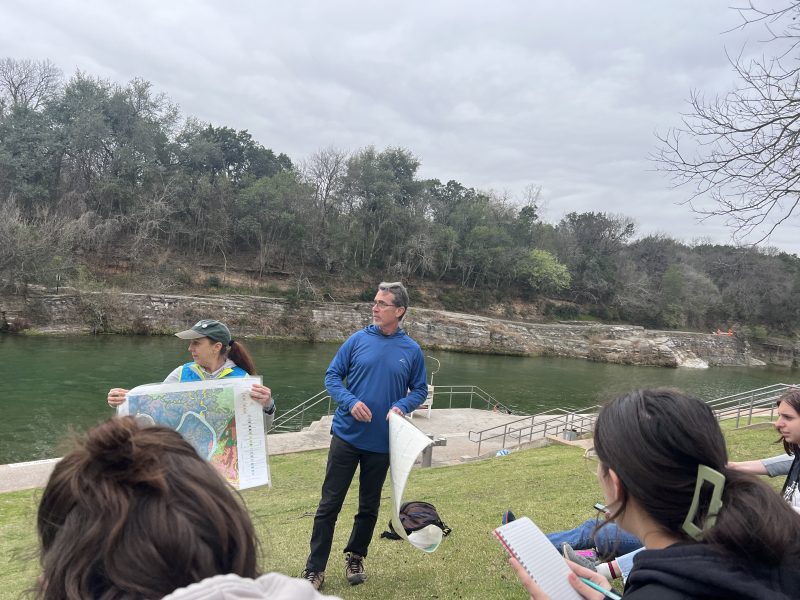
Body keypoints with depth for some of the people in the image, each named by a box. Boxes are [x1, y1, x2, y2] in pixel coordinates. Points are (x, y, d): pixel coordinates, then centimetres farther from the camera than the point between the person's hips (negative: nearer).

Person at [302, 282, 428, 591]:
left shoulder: (412, 350, -1)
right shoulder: (358, 340, -4)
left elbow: (419, 390, 7)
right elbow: (332, 376, -1)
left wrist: (401, 406, -13)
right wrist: (351, 402, -17)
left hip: (382, 441, 1)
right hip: (346, 435, -1)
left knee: (369, 506, 15)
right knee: (329, 504, 4)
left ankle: (355, 557, 37)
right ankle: (314, 569, 17)